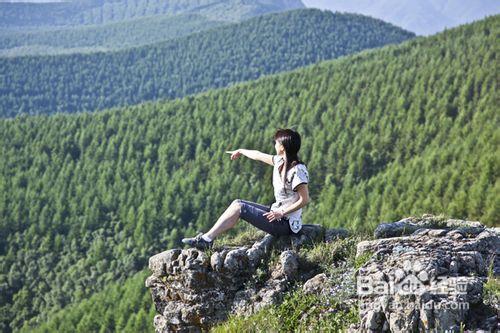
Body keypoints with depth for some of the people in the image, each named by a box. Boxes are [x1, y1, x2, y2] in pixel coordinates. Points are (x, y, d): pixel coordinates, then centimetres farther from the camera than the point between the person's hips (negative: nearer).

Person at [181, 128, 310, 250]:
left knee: (239, 207, -12)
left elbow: (305, 200, -22)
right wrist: (241, 151, 37)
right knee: (237, 203, 1)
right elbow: (258, 155, 22)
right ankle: (207, 238, -4)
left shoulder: (298, 170, -21)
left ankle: (206, 239, -7)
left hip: (287, 224, -9)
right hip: (277, 213, 9)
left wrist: (282, 213, -23)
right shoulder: (280, 161, 6)